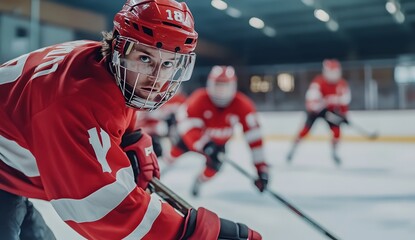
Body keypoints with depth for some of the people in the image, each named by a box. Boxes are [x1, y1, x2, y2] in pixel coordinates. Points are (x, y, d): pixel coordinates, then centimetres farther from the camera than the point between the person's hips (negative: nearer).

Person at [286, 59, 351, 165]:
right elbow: (312, 99, -33)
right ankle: (292, 150, 2)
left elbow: (344, 100, -4)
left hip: (331, 109, 4)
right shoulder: (318, 82, -29)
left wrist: (344, 114, -10)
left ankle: (334, 153, 12)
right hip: (315, 109, -4)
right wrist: (325, 112, -38)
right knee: (306, 129, -10)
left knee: (336, 130, -8)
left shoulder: (342, 84, -13)